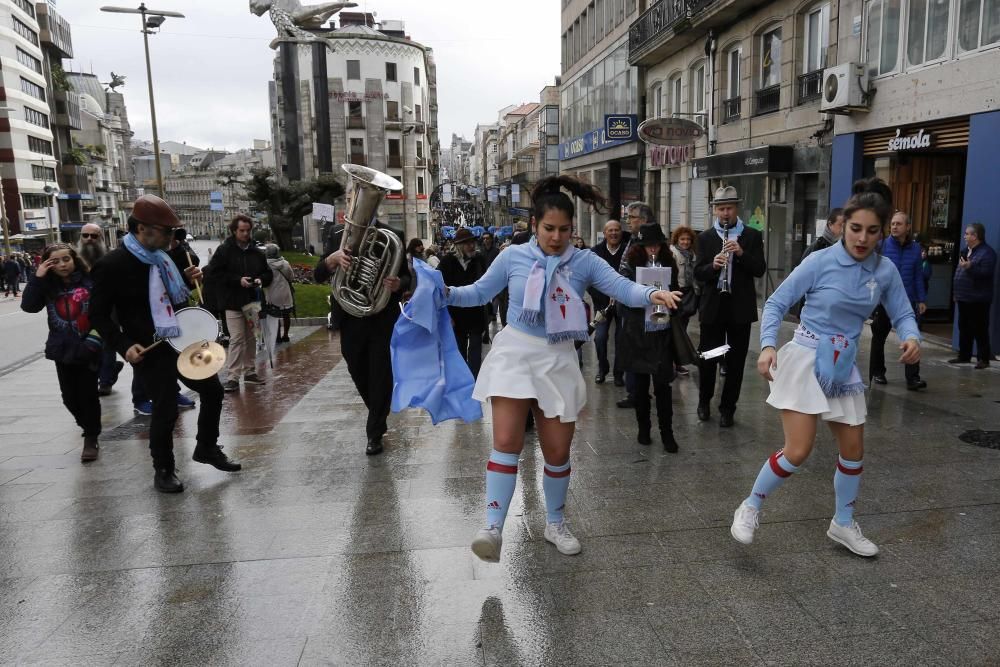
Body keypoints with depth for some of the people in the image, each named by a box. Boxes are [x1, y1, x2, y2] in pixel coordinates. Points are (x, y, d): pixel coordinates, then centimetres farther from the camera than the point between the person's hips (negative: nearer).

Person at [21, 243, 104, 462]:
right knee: (70, 396, 9)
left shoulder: (89, 281, -8)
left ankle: (91, 439, 13)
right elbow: (28, 306, -11)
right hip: (62, 349, 4)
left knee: (88, 394, 0)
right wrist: (37, 278, -15)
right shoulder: (47, 285, 1)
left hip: (87, 348, -3)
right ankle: (90, 425, 34)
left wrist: (98, 332, -15)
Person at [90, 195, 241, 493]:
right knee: (165, 409, -1)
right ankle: (163, 470, 21)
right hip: (150, 350, -7)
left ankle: (207, 448, 31)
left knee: (212, 390, 11)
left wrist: (187, 280, 1)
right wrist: (125, 346, -21)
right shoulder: (113, 264, -15)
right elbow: (99, 314, -11)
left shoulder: (161, 256, 7)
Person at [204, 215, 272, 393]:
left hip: (252, 301, 5)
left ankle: (250, 372, 23)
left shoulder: (256, 252, 9)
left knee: (251, 338, 11)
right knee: (237, 339, -9)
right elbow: (212, 274, -10)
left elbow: (268, 273, 18)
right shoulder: (224, 250, -5)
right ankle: (232, 377, -5)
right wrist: (237, 280, -17)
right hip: (233, 302, -5)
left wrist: (261, 280, -6)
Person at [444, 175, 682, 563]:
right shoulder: (513, 257, 0)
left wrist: (652, 294, -34)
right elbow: (481, 292, 8)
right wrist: (447, 293, -9)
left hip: (558, 360, 1)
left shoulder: (585, 262, -2)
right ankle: (493, 528, -6)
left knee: (558, 450, 9)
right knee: (506, 442, -12)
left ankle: (555, 523, 30)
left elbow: (622, 288, -13)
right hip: (514, 353, -1)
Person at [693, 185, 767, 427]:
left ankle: (727, 408, 19)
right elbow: (697, 274, -2)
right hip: (712, 306, 0)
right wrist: (713, 265, -22)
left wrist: (741, 253, -19)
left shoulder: (752, 236, 3)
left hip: (740, 307, 0)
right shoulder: (705, 237, 5)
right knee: (707, 357, 7)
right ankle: (704, 400, 28)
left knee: (736, 360, 6)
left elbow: (760, 270, -5)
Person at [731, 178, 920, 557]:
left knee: (854, 451, 14)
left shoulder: (886, 271, 0)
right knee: (798, 451, -12)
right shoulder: (820, 261, -13)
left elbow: (902, 315, 6)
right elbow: (777, 303, -10)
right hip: (806, 358, -5)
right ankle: (750, 507, 11)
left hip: (844, 366, 6)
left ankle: (842, 525, 36)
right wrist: (768, 345, -25)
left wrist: (911, 338, -17)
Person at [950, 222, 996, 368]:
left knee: (979, 329, -5)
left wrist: (970, 267, -34)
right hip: (964, 298, 9)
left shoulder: (987, 252, -12)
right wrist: (956, 292, 21)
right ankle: (964, 355, 21)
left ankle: (983, 358, 1)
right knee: (964, 328, 13)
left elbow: (986, 273, -23)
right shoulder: (966, 251, 16)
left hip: (978, 300, -9)